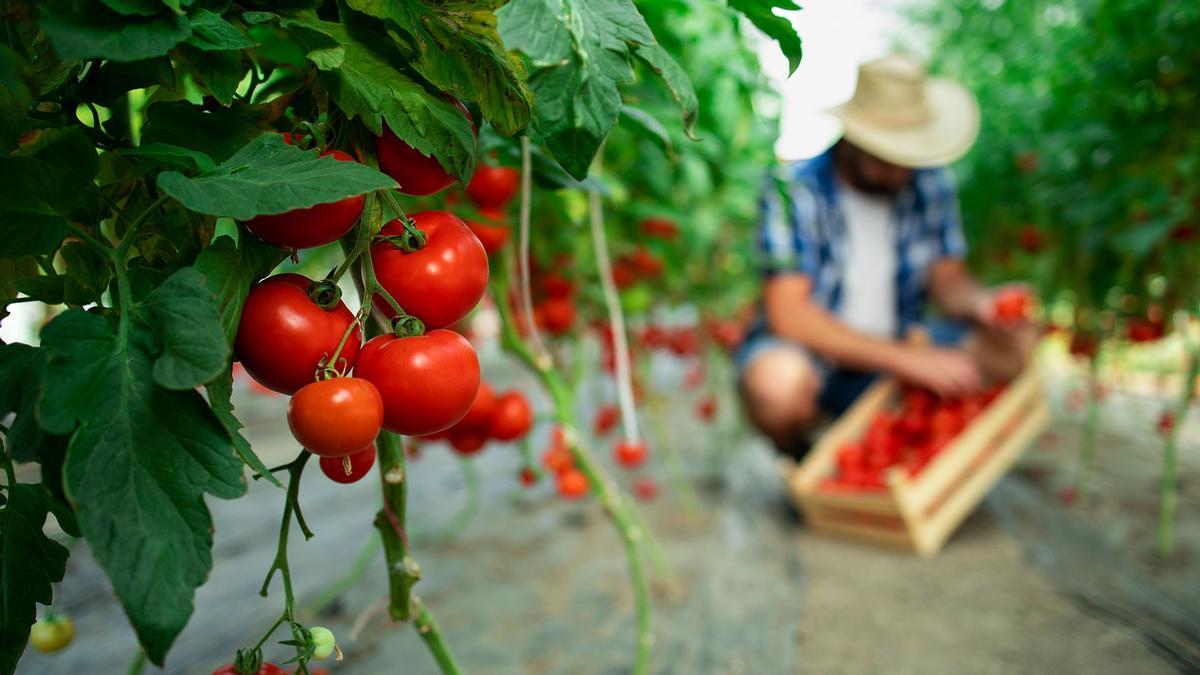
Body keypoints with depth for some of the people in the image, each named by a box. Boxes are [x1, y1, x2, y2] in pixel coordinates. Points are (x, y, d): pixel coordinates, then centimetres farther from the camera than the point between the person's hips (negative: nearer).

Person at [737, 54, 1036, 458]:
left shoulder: (930, 184, -1)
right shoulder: (795, 189, -18)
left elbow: (948, 280, 6)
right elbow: (788, 314, -25)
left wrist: (981, 304, -19)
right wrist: (908, 358, -29)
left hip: (897, 349, 5)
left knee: (1014, 345, -14)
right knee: (778, 382, -39)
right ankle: (800, 458, -3)